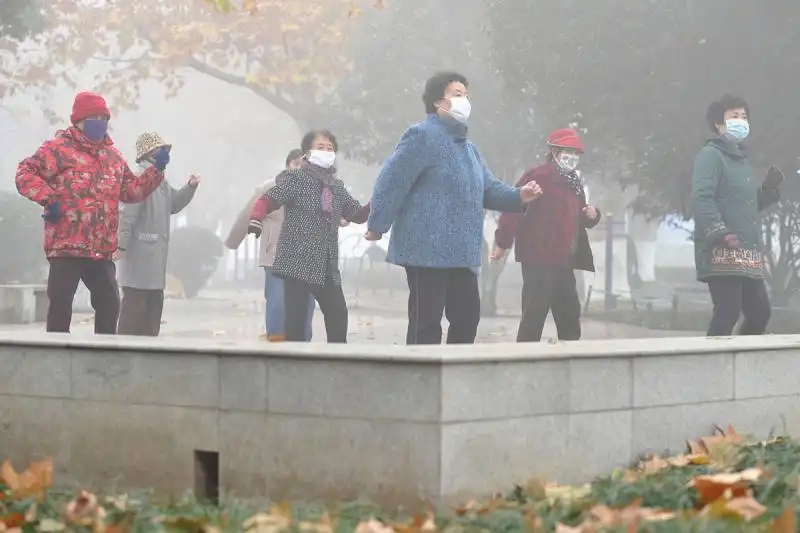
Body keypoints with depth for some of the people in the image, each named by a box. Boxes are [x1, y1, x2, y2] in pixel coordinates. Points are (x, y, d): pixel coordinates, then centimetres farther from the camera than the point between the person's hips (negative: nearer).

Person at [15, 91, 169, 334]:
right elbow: (25, 173, -6)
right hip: (66, 245, -6)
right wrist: (47, 197, -19)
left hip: (102, 249, 6)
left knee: (109, 302, 7)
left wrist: (156, 170, 10)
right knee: (61, 303, -5)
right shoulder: (59, 148, -3)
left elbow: (132, 191, 22)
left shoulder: (113, 156, 18)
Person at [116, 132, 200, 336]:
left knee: (154, 302, 14)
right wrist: (121, 244, -26)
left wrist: (190, 187, 15)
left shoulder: (161, 182, 17)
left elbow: (174, 204, 30)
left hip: (155, 254, 10)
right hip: (139, 252, -10)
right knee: (134, 302, -10)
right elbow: (126, 215, -21)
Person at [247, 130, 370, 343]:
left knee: (338, 315, 3)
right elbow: (269, 200, -12)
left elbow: (358, 215, 21)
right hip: (298, 262, -6)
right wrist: (256, 219, -33)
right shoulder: (296, 178, -2)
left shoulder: (337, 187, 16)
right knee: (296, 318, -8)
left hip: (327, 265, 6)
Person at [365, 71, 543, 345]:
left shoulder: (467, 147, 21)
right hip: (428, 253, -10)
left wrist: (518, 196, 5)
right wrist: (377, 226, -17)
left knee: (467, 318, 12)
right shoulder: (422, 136, -11)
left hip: (462, 255, 10)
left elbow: (488, 189, 23)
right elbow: (391, 181, -16)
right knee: (426, 324, -8)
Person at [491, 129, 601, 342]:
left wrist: (591, 215, 5)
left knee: (570, 314, 14)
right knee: (534, 315, -8)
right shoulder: (538, 176, -9)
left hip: (564, 261, 9)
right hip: (539, 258, -9)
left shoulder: (574, 182, 19)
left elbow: (578, 218, 29)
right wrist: (503, 242, -22)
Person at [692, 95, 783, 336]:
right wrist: (722, 234, -28)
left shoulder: (741, 159, 24)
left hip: (748, 255, 9)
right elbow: (701, 198, -18)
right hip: (722, 253, -9)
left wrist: (769, 189, 11)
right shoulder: (710, 155, -5)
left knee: (760, 313, 7)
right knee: (727, 314, -15)